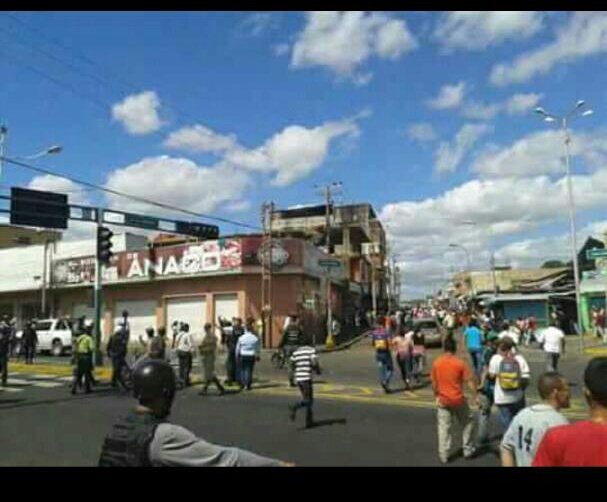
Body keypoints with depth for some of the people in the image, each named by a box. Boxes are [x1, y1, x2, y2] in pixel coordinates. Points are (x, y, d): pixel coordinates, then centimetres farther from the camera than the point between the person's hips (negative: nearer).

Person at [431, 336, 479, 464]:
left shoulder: (436, 363, -4)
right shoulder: (460, 363, -11)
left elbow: (434, 383, 3)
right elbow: (470, 380, -11)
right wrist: (475, 396, -3)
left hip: (443, 400, 2)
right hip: (458, 399, -2)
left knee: (444, 427, 9)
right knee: (468, 421, 20)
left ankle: (443, 455, 9)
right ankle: (468, 450, 25)